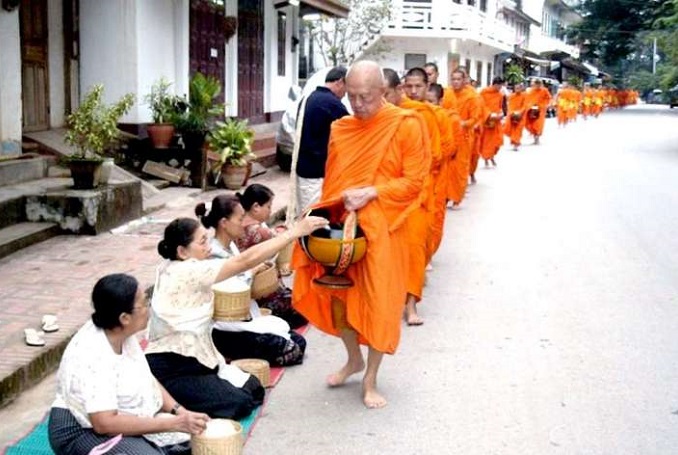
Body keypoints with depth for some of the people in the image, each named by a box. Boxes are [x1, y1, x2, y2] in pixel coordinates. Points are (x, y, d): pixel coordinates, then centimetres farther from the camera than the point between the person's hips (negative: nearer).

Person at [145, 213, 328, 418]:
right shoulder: (188, 271, -21)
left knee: (253, 388, 7)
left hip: (191, 360, 10)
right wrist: (295, 231, -20)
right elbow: (247, 260, -23)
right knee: (238, 403, -17)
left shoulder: (172, 269, 8)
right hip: (170, 370, -10)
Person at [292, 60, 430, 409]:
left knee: (378, 302, 2)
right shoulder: (340, 129, 7)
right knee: (339, 295, 11)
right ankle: (353, 359, 36)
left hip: (382, 229, -4)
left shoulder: (407, 125, -8)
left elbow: (413, 181, -11)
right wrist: (330, 209, -1)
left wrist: (370, 193, -22)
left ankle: (370, 380, 18)